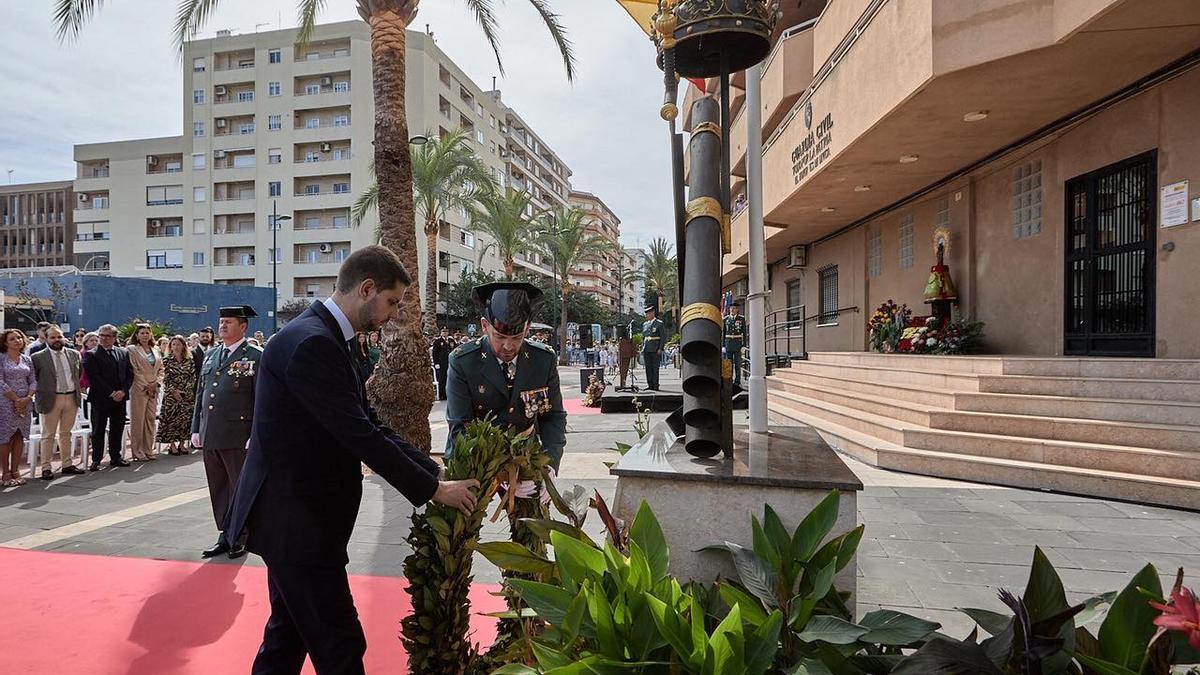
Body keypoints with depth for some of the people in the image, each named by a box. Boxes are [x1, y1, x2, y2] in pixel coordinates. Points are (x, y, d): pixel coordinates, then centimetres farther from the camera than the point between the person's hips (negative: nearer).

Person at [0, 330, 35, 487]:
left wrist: (27, 398, -7)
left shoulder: (27, 360, 10)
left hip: (25, 403, 5)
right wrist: (16, 399, -12)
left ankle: (15, 471, 14)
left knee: (20, 437, 7)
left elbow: (33, 381, 8)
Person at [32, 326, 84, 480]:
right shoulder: (38, 357, -6)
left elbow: (79, 373, 19)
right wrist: (42, 392, -2)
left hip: (71, 398, 4)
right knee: (48, 435, 3)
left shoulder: (74, 354, 7)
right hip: (51, 399, -4)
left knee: (66, 433, 13)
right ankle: (46, 468, 9)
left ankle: (67, 464, 21)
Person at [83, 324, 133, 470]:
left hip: (120, 397, 4)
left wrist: (123, 391, -7)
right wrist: (111, 393, -14)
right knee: (98, 431, 2)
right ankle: (96, 461, 9)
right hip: (100, 398, -4)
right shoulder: (92, 355, -3)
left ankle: (116, 457, 19)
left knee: (117, 429, 10)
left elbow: (130, 374, 8)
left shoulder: (124, 353, 10)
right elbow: (94, 377, -10)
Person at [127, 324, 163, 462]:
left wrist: (156, 383, -3)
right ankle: (138, 452, 5)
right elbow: (134, 370, -9)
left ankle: (148, 449, 15)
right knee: (138, 420, -1)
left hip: (153, 389, 5)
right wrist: (146, 386, -11)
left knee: (150, 419, 8)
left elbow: (160, 369, 13)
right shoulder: (132, 349, -3)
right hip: (139, 389, -5)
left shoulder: (156, 350, 14)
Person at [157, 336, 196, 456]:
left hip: (187, 395, 2)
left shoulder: (189, 360, 6)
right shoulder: (166, 360, 2)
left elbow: (193, 377, 3)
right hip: (171, 395, -2)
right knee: (171, 418, -2)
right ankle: (172, 445, 5)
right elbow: (165, 378, -3)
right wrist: (173, 391, -12)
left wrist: (184, 392, -6)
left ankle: (182, 444, 11)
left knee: (186, 418, 2)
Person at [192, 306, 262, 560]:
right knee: (218, 489, 13)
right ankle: (225, 536, 24)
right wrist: (196, 429, 13)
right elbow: (200, 393, 18)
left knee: (240, 489, 4)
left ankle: (240, 538, 16)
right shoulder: (210, 355, 14)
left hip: (238, 436, -6)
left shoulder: (255, 357, -6)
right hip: (210, 436, 6)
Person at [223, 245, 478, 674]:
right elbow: (359, 436, -25)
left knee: (289, 634, 22)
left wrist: (436, 470, 0)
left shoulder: (324, 337, 10)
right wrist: (433, 490, -17)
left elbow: (368, 424, 9)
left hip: (295, 516, 10)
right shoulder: (312, 342, -22)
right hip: (296, 520, -10)